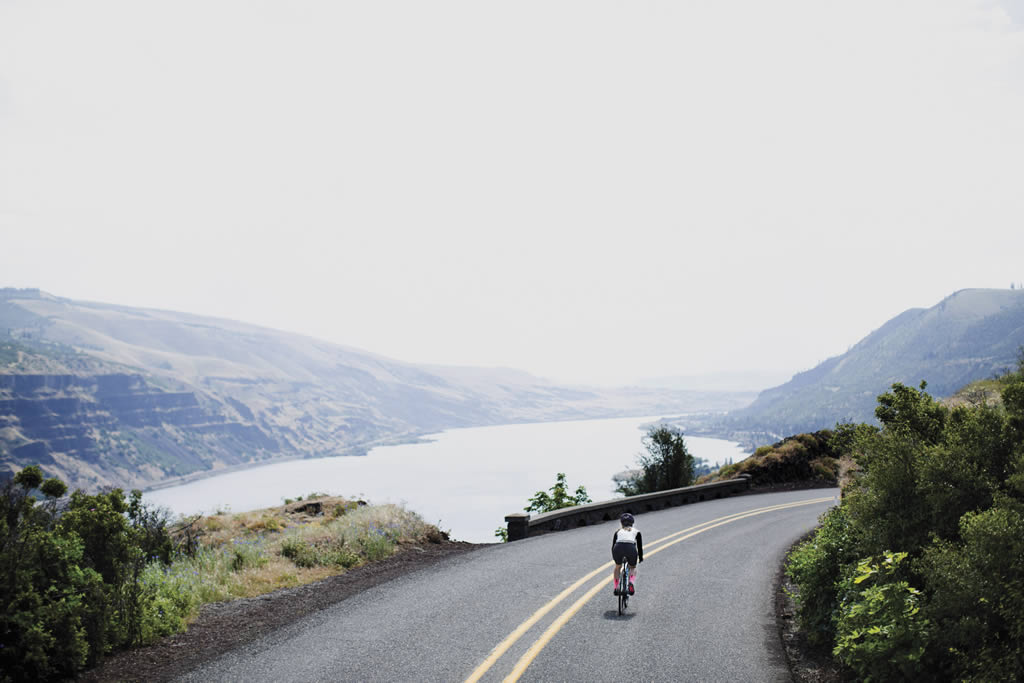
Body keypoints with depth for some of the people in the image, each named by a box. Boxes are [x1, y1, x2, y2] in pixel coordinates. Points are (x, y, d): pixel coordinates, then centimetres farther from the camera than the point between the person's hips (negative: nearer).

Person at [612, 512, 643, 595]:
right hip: (631, 548, -1)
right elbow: (640, 546, 27)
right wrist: (641, 558, 42)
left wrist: (614, 557, 50)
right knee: (633, 568, 28)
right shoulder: (636, 531, 28)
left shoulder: (618, 532, 30)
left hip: (618, 548, 1)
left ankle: (616, 587, 25)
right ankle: (631, 583, 0)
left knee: (618, 567, 33)